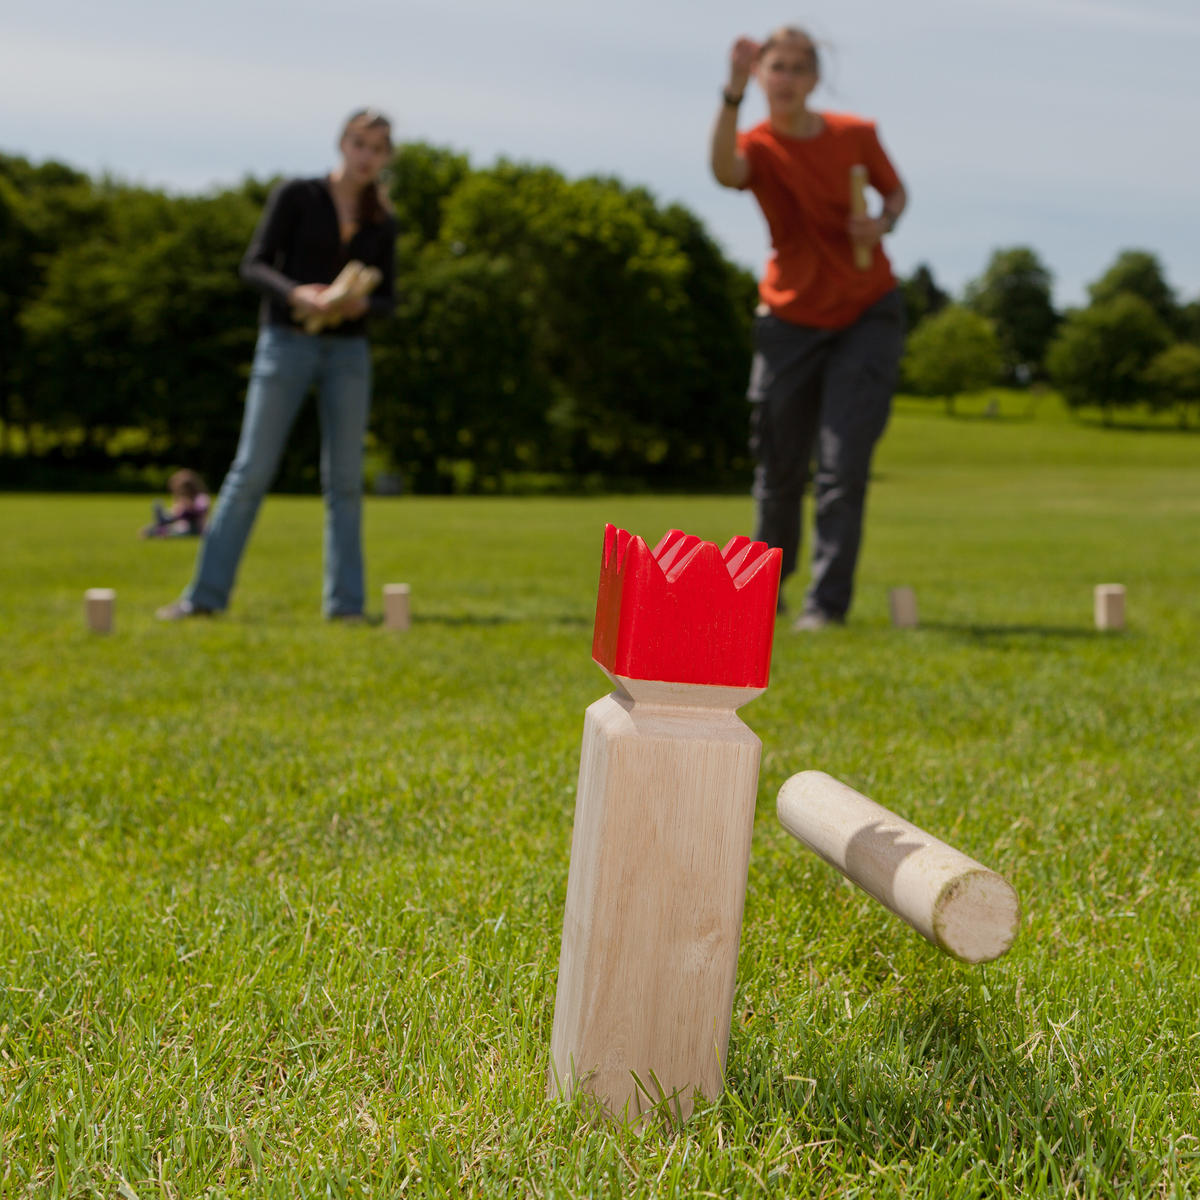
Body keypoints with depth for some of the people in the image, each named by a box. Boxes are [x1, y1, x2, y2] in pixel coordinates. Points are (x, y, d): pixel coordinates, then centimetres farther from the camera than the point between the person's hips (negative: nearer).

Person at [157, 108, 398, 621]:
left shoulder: (381, 222, 9)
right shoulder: (296, 195, -2)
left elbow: (386, 300, 10)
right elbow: (254, 265, -6)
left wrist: (361, 305, -13)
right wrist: (296, 293, -25)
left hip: (348, 352, 3)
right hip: (287, 343, -3)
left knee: (345, 479, 0)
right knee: (251, 470, -5)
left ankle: (345, 603, 4)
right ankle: (206, 594, 1)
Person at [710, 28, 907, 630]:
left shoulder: (856, 135, -5)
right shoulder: (759, 146, -10)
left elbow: (895, 190, 12)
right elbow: (725, 170, -36)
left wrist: (883, 223, -11)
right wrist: (733, 93, -49)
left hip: (867, 315, 0)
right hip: (790, 320, 0)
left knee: (842, 466, -10)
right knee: (779, 467, 7)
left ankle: (827, 602, -5)